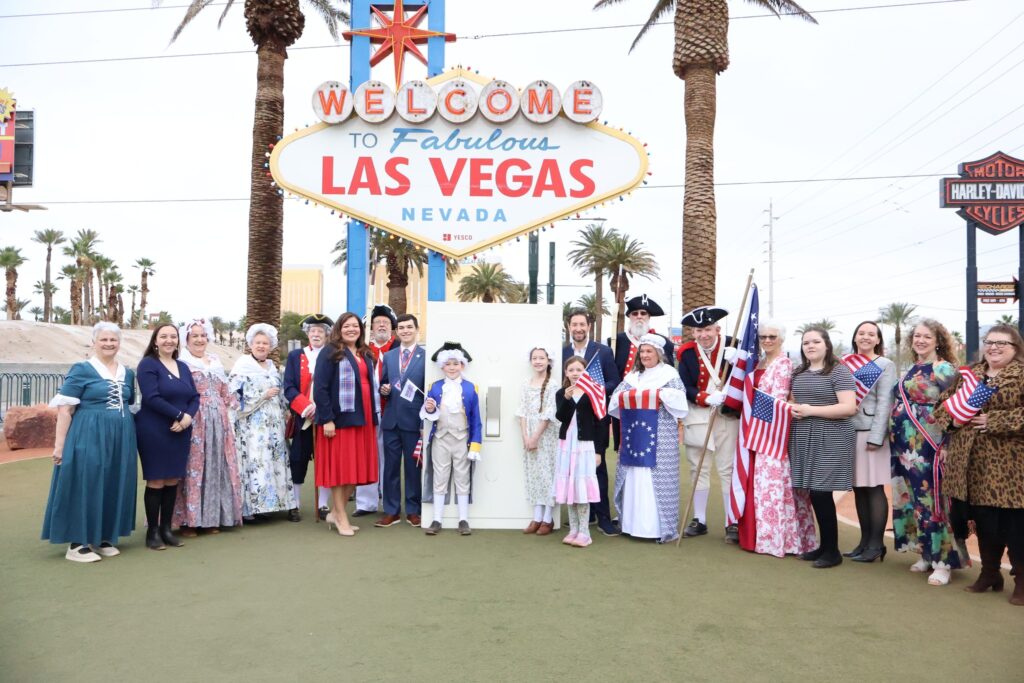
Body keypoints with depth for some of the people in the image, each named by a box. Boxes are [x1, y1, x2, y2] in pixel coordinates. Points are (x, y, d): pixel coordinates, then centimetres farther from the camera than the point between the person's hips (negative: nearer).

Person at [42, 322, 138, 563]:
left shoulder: (127, 374, 11)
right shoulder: (81, 370, -5)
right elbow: (64, 409, -8)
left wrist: (130, 435, 15)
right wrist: (60, 444, -13)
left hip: (121, 439, 6)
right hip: (88, 437, -5)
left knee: (114, 487, 9)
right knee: (85, 485, -2)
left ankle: (103, 538, 22)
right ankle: (77, 543, 9)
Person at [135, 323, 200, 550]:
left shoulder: (183, 367, 14)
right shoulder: (148, 364, -6)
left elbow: (195, 397, 8)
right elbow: (151, 398, -18)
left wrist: (188, 417, -11)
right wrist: (179, 415, -17)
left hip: (180, 433, 6)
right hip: (154, 433, -6)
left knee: (173, 481, 9)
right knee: (156, 482, 0)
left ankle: (166, 529, 18)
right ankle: (152, 531, 10)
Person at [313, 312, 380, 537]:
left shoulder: (365, 354, 16)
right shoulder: (330, 352, -5)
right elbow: (320, 387, -12)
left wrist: (374, 416, 11)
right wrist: (326, 419, -18)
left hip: (363, 418, 7)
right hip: (339, 417, -7)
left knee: (355, 467, 9)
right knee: (339, 466, 1)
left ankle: (335, 513, 22)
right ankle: (341, 518, 11)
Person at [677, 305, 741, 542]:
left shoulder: (732, 345, -5)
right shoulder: (687, 352, -1)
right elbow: (685, 387, -5)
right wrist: (707, 398, -21)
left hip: (727, 417, -2)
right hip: (698, 417, 2)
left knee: (728, 470, 2)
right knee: (698, 469, 9)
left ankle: (732, 523, 10)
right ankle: (699, 520, 20)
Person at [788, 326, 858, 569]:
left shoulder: (839, 371, -7)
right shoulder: (798, 372, 14)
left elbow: (849, 408, -16)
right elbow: (792, 400, 28)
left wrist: (810, 410, -18)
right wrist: (792, 409, 4)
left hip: (830, 441, -6)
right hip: (804, 440, 6)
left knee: (822, 493, -6)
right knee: (813, 493, 8)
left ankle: (833, 551, 8)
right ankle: (824, 545, 22)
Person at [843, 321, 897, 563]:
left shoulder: (885, 365, 0)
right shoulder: (846, 363, 13)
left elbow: (884, 403, -8)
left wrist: (875, 437, -15)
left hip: (870, 433, -5)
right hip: (849, 432, 5)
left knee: (874, 488, -2)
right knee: (858, 488, 9)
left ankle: (876, 544, 6)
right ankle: (865, 540, 19)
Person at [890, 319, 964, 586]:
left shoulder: (944, 369, -7)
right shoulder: (911, 370, 15)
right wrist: (897, 435, 14)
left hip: (928, 445, -7)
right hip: (906, 445, 8)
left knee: (931, 498, -6)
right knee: (914, 498, 12)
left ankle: (942, 560, 3)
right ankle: (926, 553, 23)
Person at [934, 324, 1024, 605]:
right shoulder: (968, 374, 13)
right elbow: (943, 403, 15)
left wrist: (994, 421, -19)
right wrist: (953, 418, -4)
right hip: (972, 463, 5)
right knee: (983, 519, 15)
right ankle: (990, 572, 29)